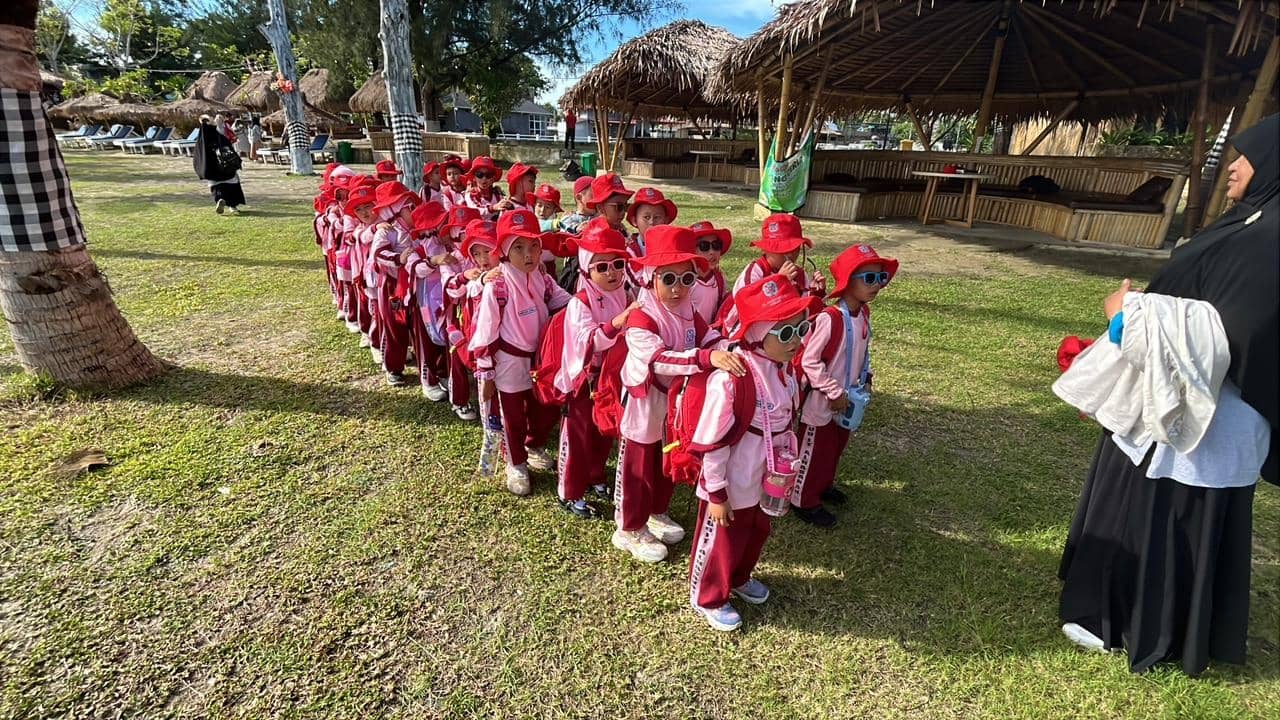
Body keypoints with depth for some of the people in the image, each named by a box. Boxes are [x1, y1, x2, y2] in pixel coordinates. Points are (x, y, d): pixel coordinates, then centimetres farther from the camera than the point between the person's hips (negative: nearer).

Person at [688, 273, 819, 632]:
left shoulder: (785, 367, -6)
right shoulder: (730, 378, -32)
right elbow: (711, 442, -24)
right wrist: (716, 493, -17)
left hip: (765, 479, 8)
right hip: (732, 483, -8)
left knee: (757, 533, 29)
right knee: (720, 543, 16)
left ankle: (739, 579, 57)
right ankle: (708, 598, 43)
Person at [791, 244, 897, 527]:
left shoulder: (864, 314, 0)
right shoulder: (829, 319, -27)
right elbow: (808, 360, -25)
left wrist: (865, 379, 5)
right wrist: (834, 393, -21)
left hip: (847, 400, 8)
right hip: (822, 402, -8)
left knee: (836, 447, 25)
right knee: (815, 451, 8)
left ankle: (823, 485, 47)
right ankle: (804, 501, 26)